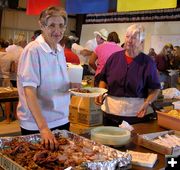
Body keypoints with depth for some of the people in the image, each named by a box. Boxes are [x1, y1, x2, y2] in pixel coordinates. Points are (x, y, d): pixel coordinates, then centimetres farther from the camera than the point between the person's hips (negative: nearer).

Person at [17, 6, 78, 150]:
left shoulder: (60, 50, 5)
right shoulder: (33, 50, -17)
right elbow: (29, 91, -25)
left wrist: (72, 86, -4)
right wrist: (43, 128, -34)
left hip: (62, 121, 7)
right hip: (36, 125, -7)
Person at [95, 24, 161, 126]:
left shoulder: (148, 62, -4)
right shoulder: (114, 57, 4)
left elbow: (155, 89, -2)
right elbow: (104, 80, 12)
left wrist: (147, 103, -17)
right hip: (110, 111, 3)